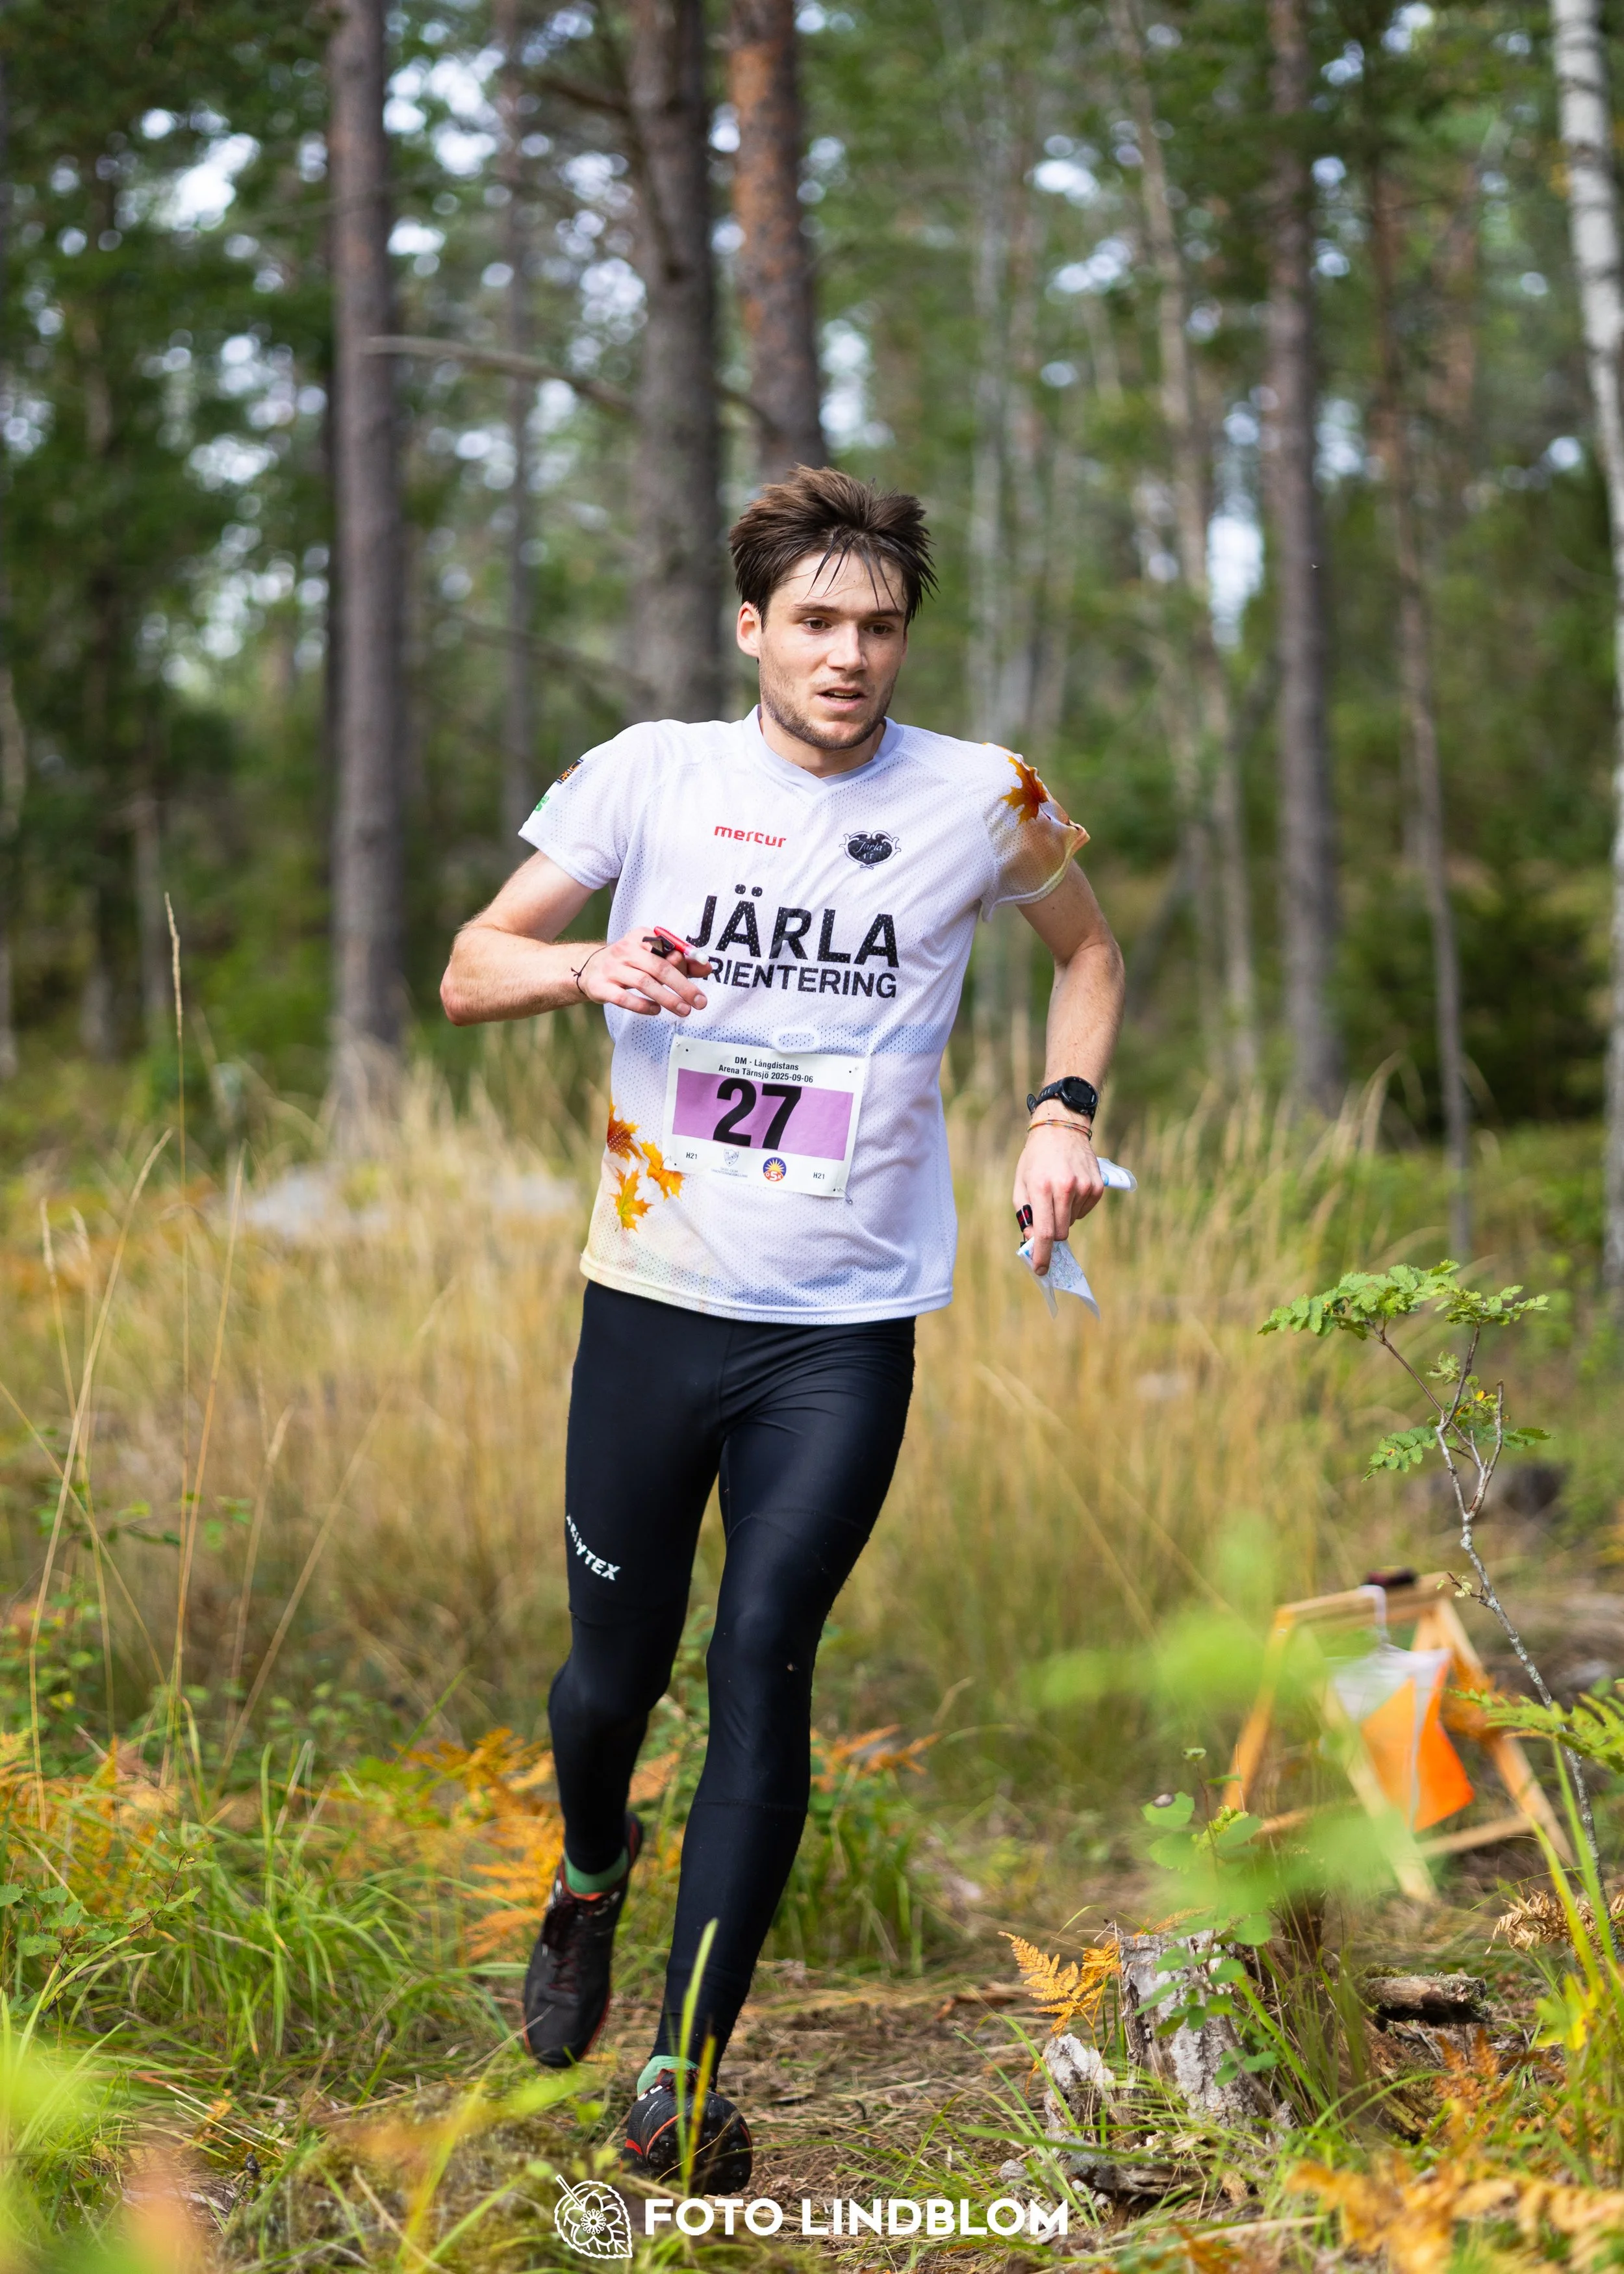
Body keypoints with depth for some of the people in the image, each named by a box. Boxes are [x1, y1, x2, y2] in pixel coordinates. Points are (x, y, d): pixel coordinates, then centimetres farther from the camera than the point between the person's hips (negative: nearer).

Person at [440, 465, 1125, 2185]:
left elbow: (1087, 951, 19)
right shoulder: (651, 773, 0)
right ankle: (591, 1880, 44)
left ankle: (682, 2074, -5)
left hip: (845, 1332, -1)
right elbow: (469, 971, -1)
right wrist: (586, 965, -22)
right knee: (614, 1665, 9)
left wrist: (1065, 1111, 2)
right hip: (651, 1305, 1)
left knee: (762, 1661, -11)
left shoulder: (979, 799, 1)